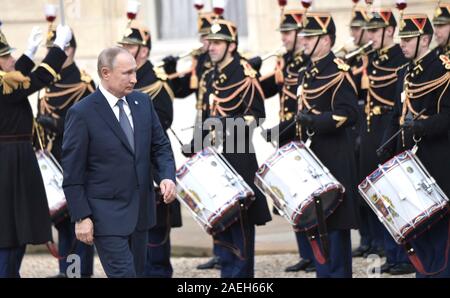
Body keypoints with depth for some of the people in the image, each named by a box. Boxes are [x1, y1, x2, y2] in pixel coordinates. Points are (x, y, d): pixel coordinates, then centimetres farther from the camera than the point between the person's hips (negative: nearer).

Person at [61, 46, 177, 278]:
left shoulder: (142, 102, 6)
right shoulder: (82, 113, -12)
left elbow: (160, 146, 12)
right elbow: (72, 173, -10)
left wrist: (167, 177, -8)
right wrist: (81, 217, -13)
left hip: (140, 211, 7)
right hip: (107, 214, -7)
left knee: (137, 272, 12)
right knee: (124, 274, -14)